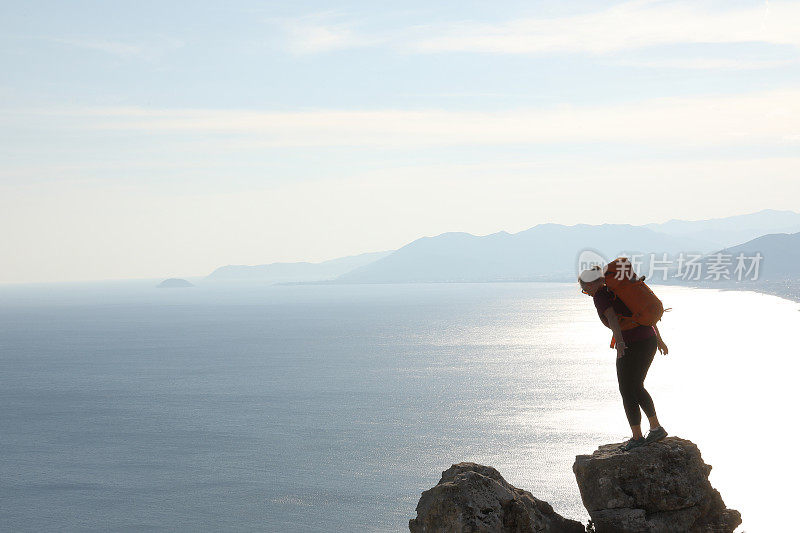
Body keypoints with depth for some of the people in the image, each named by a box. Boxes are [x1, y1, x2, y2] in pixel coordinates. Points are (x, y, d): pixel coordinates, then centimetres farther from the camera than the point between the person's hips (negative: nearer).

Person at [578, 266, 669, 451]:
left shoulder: (601, 296, -6)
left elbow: (612, 318, -26)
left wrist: (620, 342, -40)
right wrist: (659, 339, 27)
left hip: (633, 344, -9)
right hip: (649, 341, 9)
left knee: (627, 391, 4)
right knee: (637, 388, 22)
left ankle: (637, 437, 9)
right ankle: (656, 427, 24)